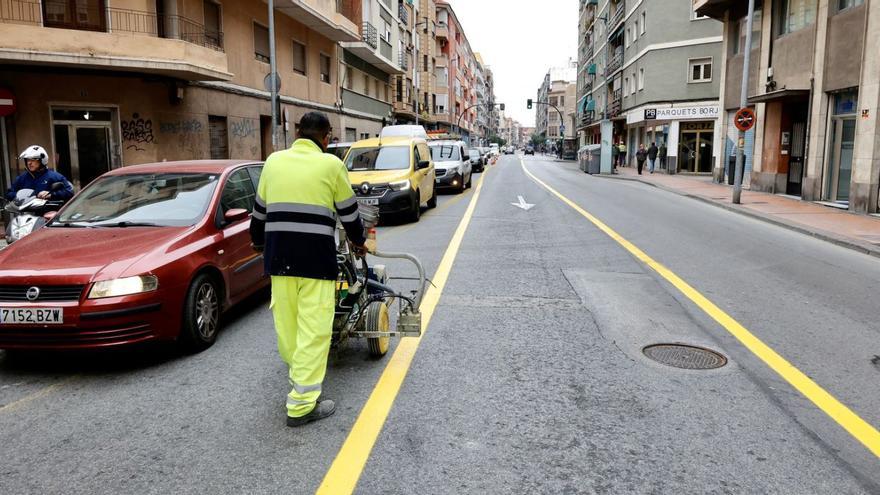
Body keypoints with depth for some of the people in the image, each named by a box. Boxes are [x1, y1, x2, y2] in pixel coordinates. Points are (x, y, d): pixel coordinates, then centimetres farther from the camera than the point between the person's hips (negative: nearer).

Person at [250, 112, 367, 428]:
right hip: (316, 257, -5)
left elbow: (260, 210, 21)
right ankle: (302, 404, 0)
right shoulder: (330, 164, 0)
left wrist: (259, 242, 39)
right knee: (313, 330, -2)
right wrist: (358, 242, 26)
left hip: (278, 256, 5)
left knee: (286, 322, 16)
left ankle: (298, 376, 34)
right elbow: (348, 212, 8)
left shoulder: (273, 161, 12)